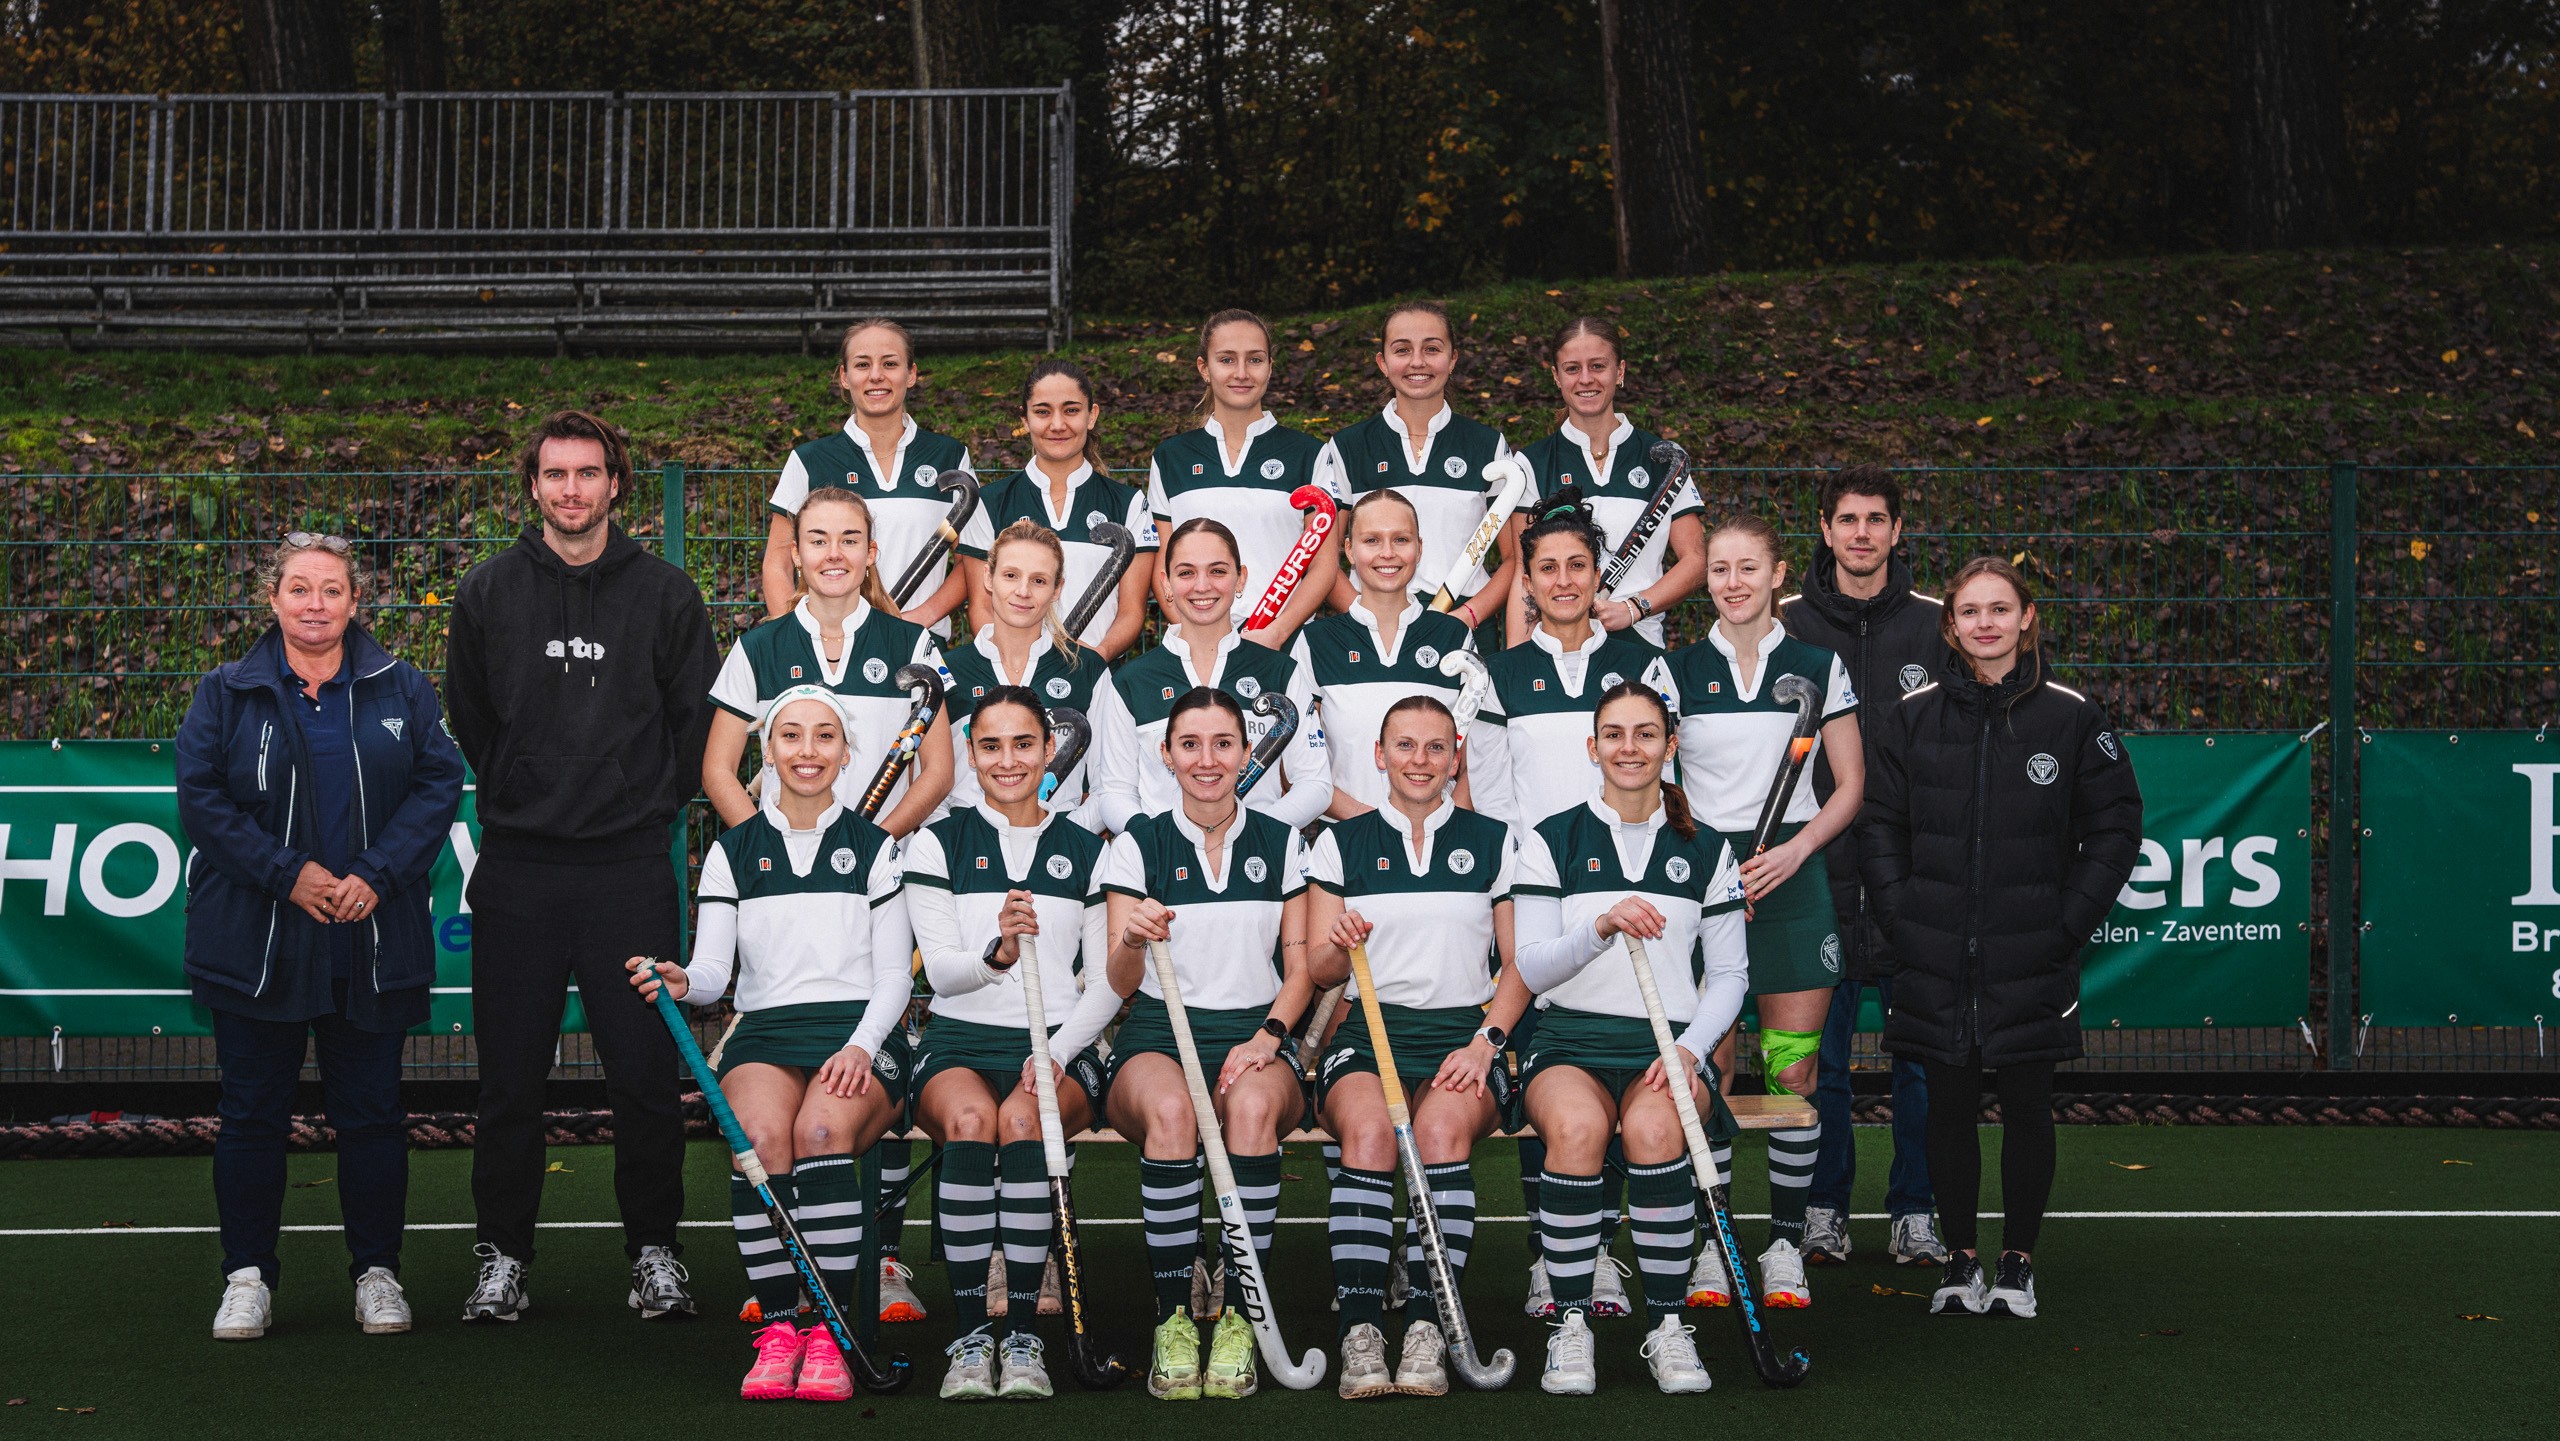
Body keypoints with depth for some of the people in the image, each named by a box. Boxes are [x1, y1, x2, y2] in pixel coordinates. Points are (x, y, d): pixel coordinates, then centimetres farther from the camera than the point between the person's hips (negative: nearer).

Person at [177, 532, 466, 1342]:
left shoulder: (402, 692, 7)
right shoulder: (226, 695, 4)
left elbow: (440, 783, 1)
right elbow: (200, 797, -3)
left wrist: (376, 874, -12)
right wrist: (287, 873, -14)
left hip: (372, 941, 1)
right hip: (256, 944, 0)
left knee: (371, 1113, 5)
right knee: (253, 1113, 4)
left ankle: (378, 1273, 16)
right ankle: (248, 1277, 14)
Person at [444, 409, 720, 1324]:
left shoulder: (664, 593, 4)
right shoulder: (488, 592, 6)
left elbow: (699, 717, 10)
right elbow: (466, 717, 15)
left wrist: (652, 804, 7)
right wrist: (518, 800, 13)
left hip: (631, 870, -1)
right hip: (517, 875, 1)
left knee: (645, 1071, -1)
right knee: (510, 1077, 4)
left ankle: (655, 1250, 12)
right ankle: (503, 1256, 14)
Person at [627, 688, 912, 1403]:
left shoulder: (874, 847, 13)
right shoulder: (733, 851, 15)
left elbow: (893, 975, 7)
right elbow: (714, 972, 6)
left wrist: (861, 1046, -11)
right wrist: (681, 982, -18)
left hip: (859, 1032, -1)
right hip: (764, 1031, 1)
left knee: (821, 1129, -34)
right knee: (761, 1135, -33)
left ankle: (829, 1338, -30)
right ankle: (776, 1329, -25)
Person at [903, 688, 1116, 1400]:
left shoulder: (1087, 850, 13)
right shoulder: (938, 843, 10)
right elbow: (940, 970, 0)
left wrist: (1059, 1051, -9)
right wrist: (997, 952, -23)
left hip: (1060, 1048, 0)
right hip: (960, 1040, 0)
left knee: (1022, 1119, -34)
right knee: (969, 1120, -35)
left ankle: (1023, 1336, -29)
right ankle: (970, 1336, -28)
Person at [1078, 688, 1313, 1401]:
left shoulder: (1280, 841, 11)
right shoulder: (1139, 842, 7)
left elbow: (1300, 968, 10)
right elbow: (1119, 985, 2)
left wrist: (1268, 1035, -9)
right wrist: (1132, 942, -21)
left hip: (1255, 1034, 1)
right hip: (1157, 1034, 0)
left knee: (1252, 1105, -37)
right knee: (1170, 1110, -37)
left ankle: (1238, 1319, -30)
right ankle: (1172, 1318, -29)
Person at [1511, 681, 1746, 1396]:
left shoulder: (1706, 850, 12)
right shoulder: (1551, 841, 7)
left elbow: (1729, 973, 11)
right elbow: (1530, 969, 1)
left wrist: (1690, 1049, -7)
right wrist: (1601, 927, -17)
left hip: (1669, 1045, 1)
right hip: (1570, 1039, -1)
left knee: (1653, 1127, -35)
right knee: (1577, 1125, -36)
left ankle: (1666, 1325, -19)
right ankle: (1570, 1324, -22)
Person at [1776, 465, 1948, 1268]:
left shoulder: (1934, 625, 6)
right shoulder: (1788, 625, 5)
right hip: (1820, 870, 0)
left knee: (1920, 1049, 3)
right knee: (1821, 1052, 4)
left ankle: (1915, 1214, 12)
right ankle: (1825, 1210, 14)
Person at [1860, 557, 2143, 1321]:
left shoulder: (2070, 716, -1)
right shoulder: (1915, 715, 3)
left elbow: (2115, 826, 3)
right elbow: (1881, 823, 9)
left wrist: (2068, 920, -4)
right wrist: (1900, 913, -1)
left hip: (2032, 961, -1)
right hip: (1936, 960, 1)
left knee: (2026, 1106, 4)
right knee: (1949, 1105, 6)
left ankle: (2019, 1262, 18)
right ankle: (1960, 1259, 19)